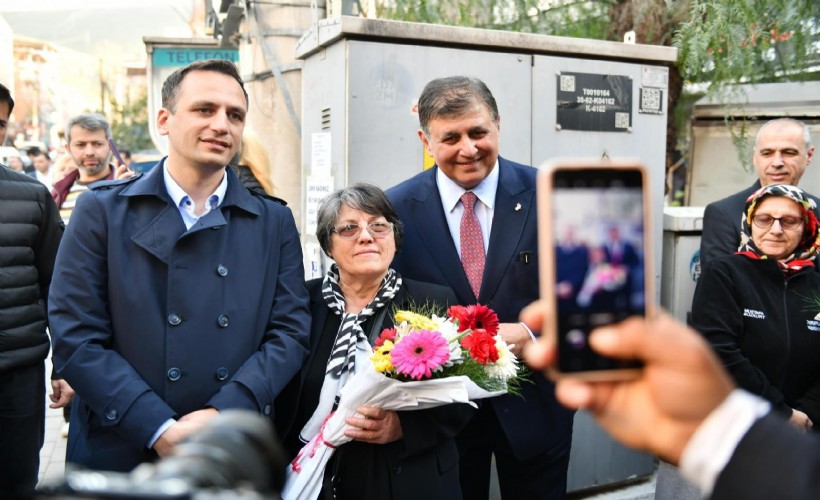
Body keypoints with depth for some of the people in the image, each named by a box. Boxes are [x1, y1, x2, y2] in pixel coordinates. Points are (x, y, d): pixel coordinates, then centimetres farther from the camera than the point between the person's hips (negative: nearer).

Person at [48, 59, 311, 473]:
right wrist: (160, 430, -16)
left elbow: (290, 331, -2)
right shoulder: (102, 210, -3)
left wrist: (224, 414, -15)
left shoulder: (274, 223, 2)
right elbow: (75, 336, -8)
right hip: (121, 453, -1)